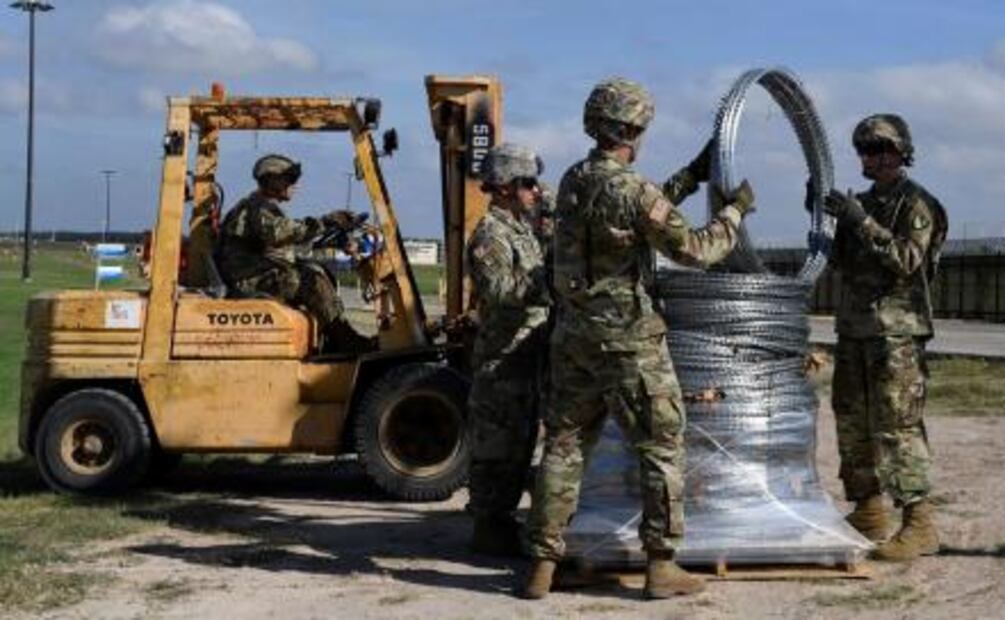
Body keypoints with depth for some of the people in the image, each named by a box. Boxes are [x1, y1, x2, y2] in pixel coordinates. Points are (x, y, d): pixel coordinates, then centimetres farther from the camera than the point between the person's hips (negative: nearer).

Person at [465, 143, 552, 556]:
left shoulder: (522, 230, 18)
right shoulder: (490, 235, -14)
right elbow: (500, 290, -30)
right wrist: (545, 281, -36)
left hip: (527, 356, 10)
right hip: (502, 357, -10)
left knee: (520, 445, 16)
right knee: (498, 448, -4)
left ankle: (501, 519, 26)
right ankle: (489, 530, 3)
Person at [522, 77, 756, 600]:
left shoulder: (573, 181, 7)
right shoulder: (632, 189, -17)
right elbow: (694, 249, -12)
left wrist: (692, 176, 23)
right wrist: (734, 210, 3)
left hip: (573, 336, 7)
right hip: (627, 340, -7)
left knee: (564, 446, 10)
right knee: (662, 446, 6)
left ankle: (542, 565, 10)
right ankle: (661, 566, 8)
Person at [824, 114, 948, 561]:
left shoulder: (916, 204, -7)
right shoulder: (862, 203, 16)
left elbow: (907, 260, -19)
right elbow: (841, 263, 18)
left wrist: (863, 222, -23)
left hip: (896, 331, -8)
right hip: (854, 328, 8)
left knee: (897, 427, -12)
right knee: (852, 424, 10)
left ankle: (920, 525, -9)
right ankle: (868, 515, 20)